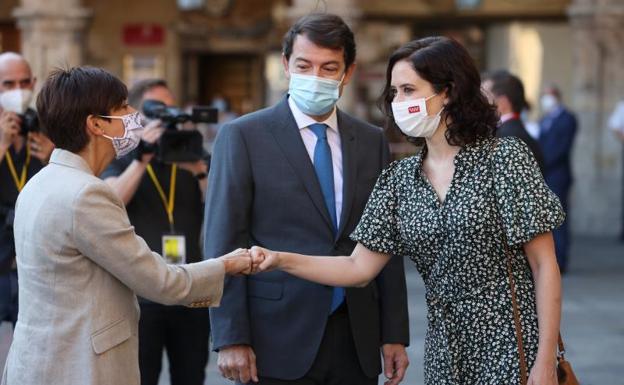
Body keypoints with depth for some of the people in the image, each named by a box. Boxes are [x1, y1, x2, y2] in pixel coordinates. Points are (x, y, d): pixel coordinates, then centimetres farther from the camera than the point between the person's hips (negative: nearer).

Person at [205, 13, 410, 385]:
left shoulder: (372, 141, 10)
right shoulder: (243, 136, -2)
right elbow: (225, 242, -6)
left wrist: (395, 334, 6)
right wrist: (231, 338, -12)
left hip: (356, 341, 4)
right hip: (278, 342, -3)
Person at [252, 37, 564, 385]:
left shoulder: (504, 158, -8)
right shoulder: (400, 179, 6)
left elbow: (545, 266, -9)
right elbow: (360, 267, 3)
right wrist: (281, 260, -11)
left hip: (513, 350, -5)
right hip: (446, 354, 5)